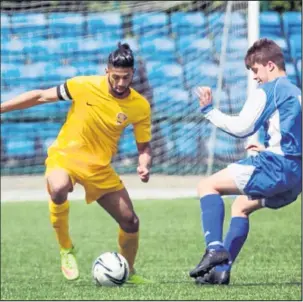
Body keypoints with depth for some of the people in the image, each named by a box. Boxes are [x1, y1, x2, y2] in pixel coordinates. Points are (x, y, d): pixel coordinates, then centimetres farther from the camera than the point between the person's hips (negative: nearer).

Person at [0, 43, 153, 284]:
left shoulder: (140, 106, -10)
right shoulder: (85, 86, -16)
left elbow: (144, 147, 1)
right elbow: (41, 96, -5)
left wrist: (144, 166, -22)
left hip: (99, 167, 3)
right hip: (65, 155, -3)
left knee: (130, 221, 0)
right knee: (58, 189, -37)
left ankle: (128, 272, 29)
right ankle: (66, 249, -14)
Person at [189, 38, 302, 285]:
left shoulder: (268, 91, -4)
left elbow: (242, 128, -9)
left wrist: (209, 111, 1)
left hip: (275, 164, -9)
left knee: (208, 186, -6)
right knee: (241, 207, 25)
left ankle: (214, 248, -22)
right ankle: (222, 269, 17)